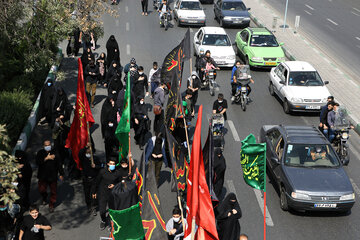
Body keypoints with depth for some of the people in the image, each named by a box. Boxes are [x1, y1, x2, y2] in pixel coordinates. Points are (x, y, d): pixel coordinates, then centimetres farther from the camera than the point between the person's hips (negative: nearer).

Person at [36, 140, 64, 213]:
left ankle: (51, 205, 21)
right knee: (41, 190, 4)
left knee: (53, 191, 5)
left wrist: (61, 174, 0)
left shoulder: (55, 152, -3)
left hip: (53, 176, -1)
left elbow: (59, 163, 0)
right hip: (43, 176, 1)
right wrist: (46, 158, -26)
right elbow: (38, 162, -17)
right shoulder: (40, 153, -2)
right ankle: (44, 198, 38)